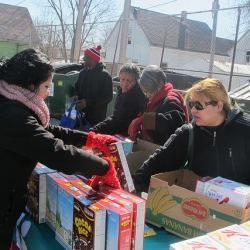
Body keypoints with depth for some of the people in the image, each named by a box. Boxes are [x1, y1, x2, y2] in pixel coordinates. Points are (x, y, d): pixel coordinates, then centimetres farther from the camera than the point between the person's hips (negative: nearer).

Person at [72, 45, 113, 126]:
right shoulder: (83, 72, 10)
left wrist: (88, 102, -19)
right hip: (81, 114, 6)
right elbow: (77, 87, 22)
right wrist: (76, 95, -2)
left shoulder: (105, 75, -10)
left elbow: (108, 96, -13)